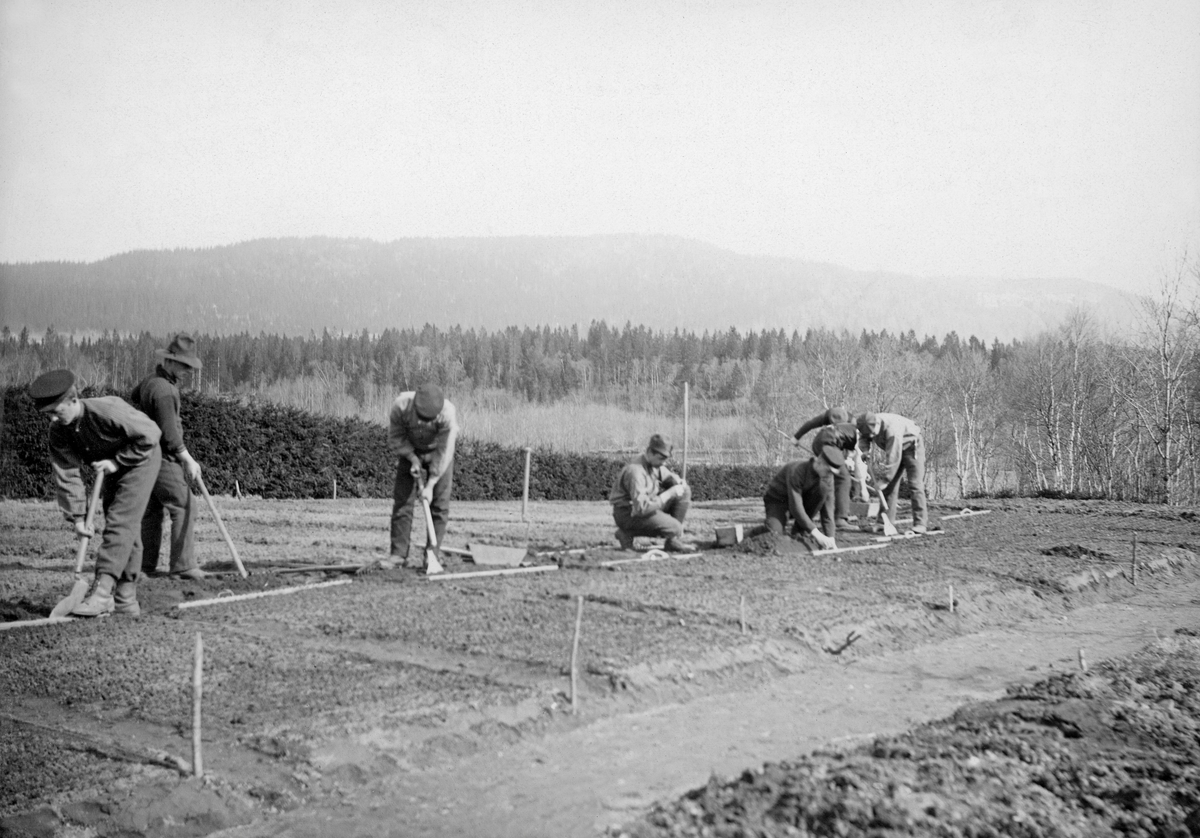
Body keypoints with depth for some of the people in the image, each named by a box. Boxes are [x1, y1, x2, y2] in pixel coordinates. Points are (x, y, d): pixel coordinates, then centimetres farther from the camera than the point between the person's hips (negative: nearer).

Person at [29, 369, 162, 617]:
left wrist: (117, 461, -22)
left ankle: (102, 594, -23)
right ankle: (126, 600, 12)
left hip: (141, 460, -7)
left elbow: (151, 434, -27)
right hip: (112, 469, 7)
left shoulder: (109, 410, -34)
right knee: (127, 530, 8)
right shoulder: (58, 431, -14)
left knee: (120, 524, -18)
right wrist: (77, 516, -15)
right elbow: (66, 475, -11)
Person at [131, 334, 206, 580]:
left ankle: (146, 565, 16)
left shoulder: (149, 380, 11)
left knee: (152, 510, 13)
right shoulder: (163, 389, -21)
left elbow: (133, 396, 34)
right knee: (184, 507, -9)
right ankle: (183, 564, -11)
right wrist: (188, 460, -19)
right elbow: (169, 433, -23)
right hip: (163, 457, -10)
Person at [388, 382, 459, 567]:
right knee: (402, 501, -7)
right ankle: (398, 554, -6)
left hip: (438, 450, -1)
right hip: (411, 452, 1)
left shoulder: (448, 414, -35)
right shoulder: (401, 406, -31)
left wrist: (430, 485, -28)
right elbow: (395, 438, -13)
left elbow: (444, 453, -29)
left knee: (440, 502, -8)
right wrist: (413, 459, -23)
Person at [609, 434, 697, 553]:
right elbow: (642, 508, -34)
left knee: (685, 491, -3)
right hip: (629, 515, -9)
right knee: (674, 528, -24)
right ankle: (627, 533, -4)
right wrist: (669, 494, -29)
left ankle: (674, 540, -1)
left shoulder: (656, 464, 0)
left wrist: (678, 483, -9)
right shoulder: (635, 471, -29)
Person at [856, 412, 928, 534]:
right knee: (889, 486, 0)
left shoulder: (892, 428, -39)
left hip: (912, 445, -7)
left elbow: (893, 458, -36)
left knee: (915, 485, -14)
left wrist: (885, 479, -31)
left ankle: (921, 524, -14)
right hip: (894, 449, 7)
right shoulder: (869, 426, -17)